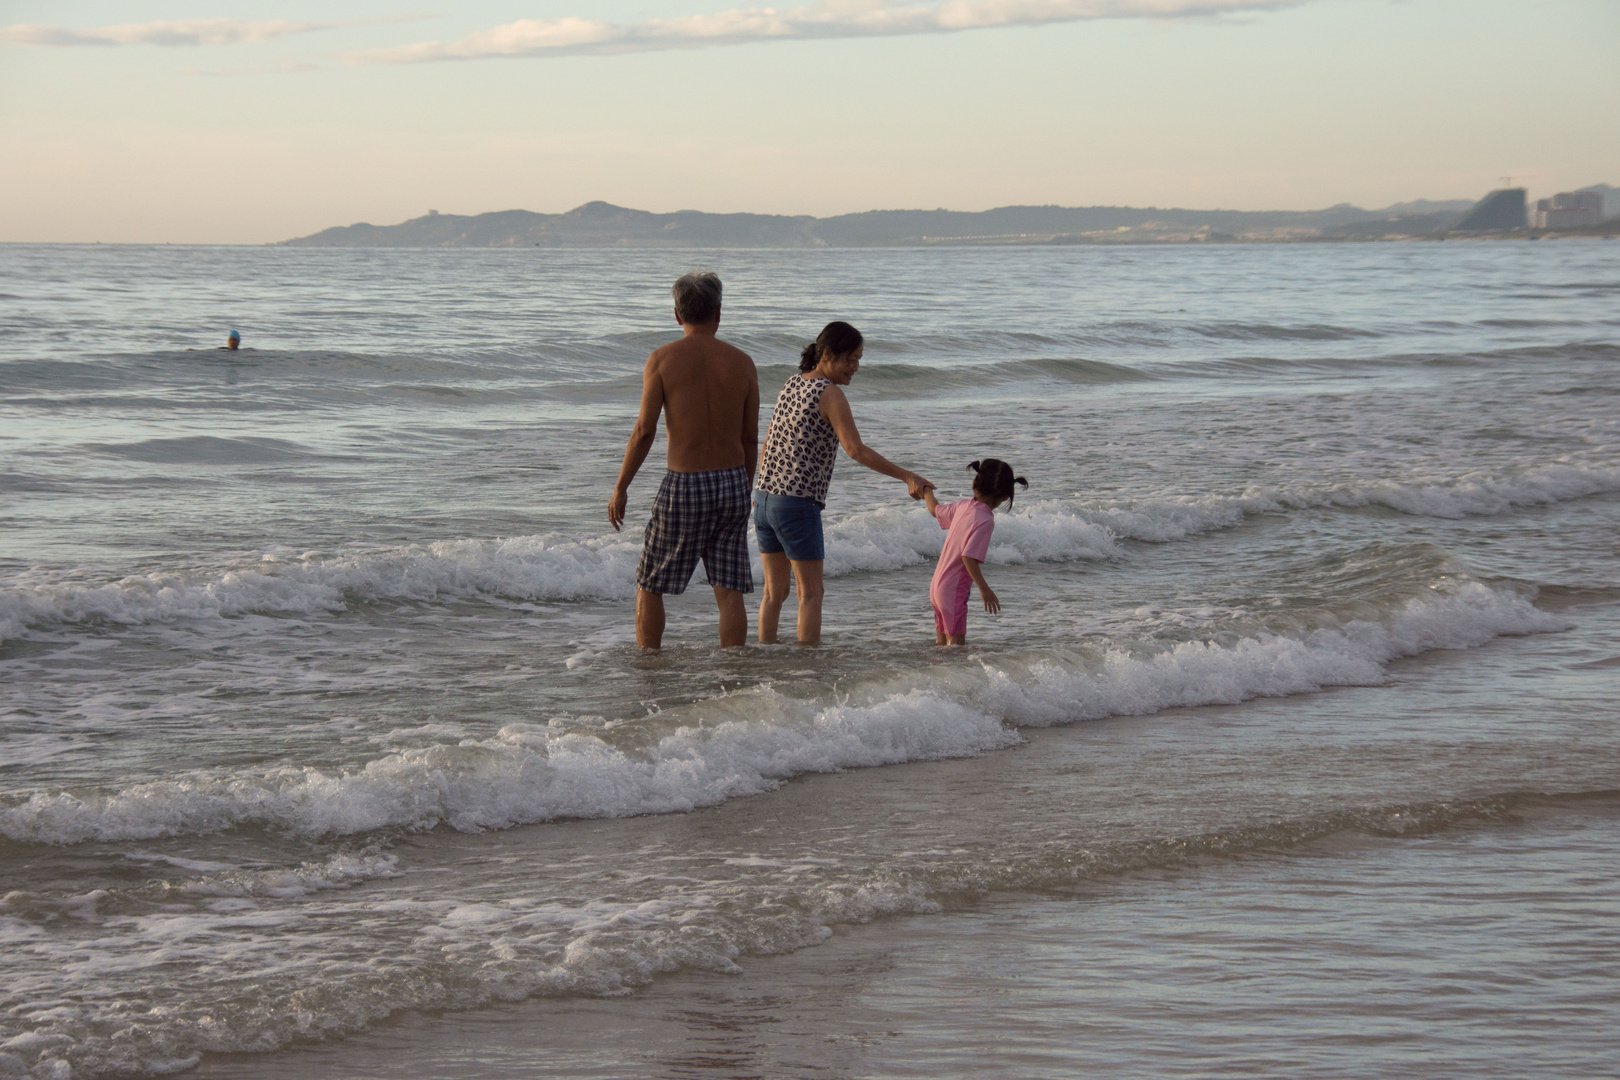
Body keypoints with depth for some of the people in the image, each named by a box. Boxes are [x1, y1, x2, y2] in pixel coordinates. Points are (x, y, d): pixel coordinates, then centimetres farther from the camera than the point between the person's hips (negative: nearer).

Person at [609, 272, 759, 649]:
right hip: (732, 481, 3)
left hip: (684, 486, -3)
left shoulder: (662, 359, -6)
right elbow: (751, 438, 7)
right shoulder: (741, 362, 3)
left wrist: (621, 487, 1)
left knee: (650, 585, 12)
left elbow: (644, 430, -8)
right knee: (729, 592, 6)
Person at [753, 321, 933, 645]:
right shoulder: (830, 394, -13)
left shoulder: (793, 384, 11)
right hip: (798, 505, -8)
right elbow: (856, 450, -23)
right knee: (810, 593, 0)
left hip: (765, 498, 8)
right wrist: (907, 476, -23)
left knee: (774, 591, 13)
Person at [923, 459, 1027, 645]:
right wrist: (984, 589, -24)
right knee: (956, 643, -8)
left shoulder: (963, 506, 2)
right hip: (954, 592, -8)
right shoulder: (985, 520, -20)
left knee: (941, 644, 16)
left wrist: (927, 492, 42)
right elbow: (969, 557, -27)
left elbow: (935, 510, 21)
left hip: (936, 587, 8)